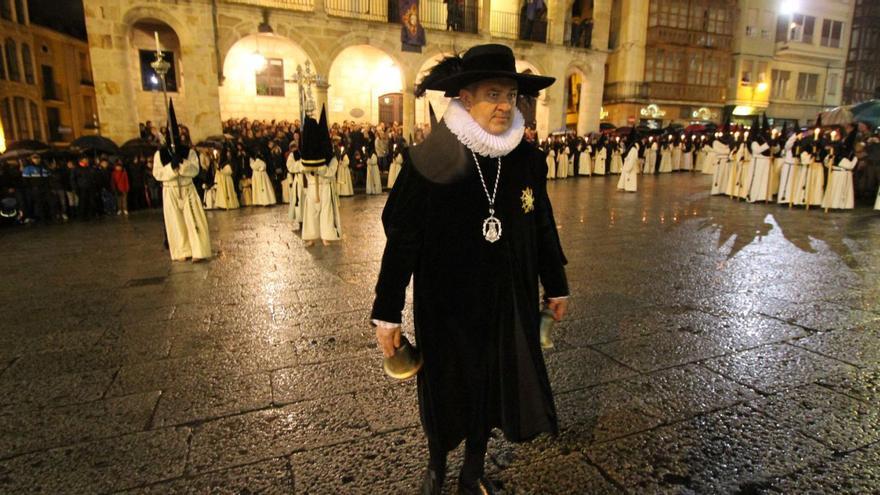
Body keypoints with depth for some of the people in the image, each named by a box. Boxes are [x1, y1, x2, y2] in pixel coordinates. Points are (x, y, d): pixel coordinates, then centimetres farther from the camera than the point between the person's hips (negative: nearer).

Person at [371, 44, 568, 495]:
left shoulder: (528, 159, -5)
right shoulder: (429, 162, -17)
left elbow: (543, 229, 6)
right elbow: (401, 241, -13)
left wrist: (556, 287, 14)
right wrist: (387, 314, -10)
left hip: (508, 304, 3)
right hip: (446, 305, -3)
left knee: (491, 386, 18)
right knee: (444, 389, 17)